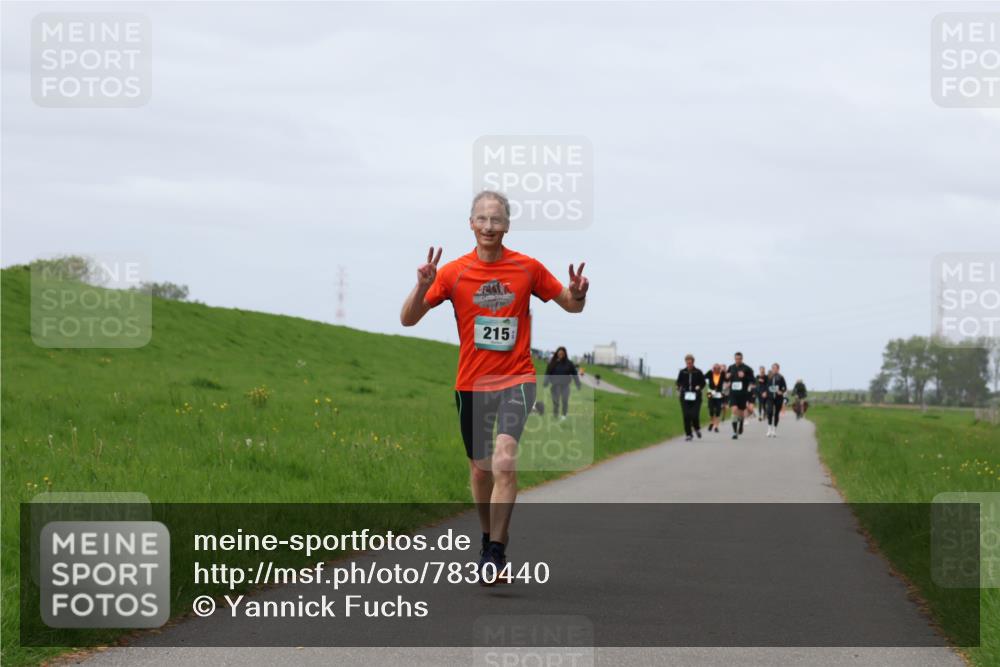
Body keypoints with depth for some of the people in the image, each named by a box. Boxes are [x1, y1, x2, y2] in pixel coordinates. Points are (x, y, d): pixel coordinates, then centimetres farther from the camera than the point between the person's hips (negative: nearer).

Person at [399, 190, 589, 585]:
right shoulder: (453, 272, -2)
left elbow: (571, 306, 10)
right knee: (480, 467, 12)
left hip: (516, 379, -2)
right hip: (471, 384, 2)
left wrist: (578, 294, -14)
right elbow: (408, 319, -4)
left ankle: (496, 553, -20)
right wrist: (423, 287, -23)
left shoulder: (527, 268, -1)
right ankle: (488, 538, 36)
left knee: (505, 460, -21)